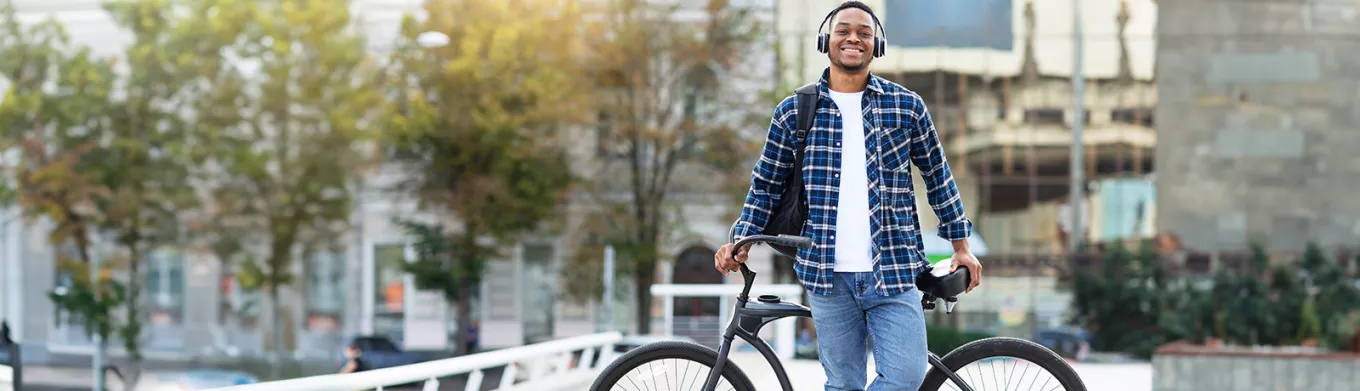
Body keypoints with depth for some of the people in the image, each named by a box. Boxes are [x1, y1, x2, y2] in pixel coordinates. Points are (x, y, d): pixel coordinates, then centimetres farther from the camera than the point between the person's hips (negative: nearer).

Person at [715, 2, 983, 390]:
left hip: (892, 271, 0)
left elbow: (937, 176, 14)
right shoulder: (793, 111, 5)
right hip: (828, 275, 0)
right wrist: (741, 240, -1)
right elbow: (766, 185, 12)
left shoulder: (907, 106, 5)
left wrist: (961, 244, 12)